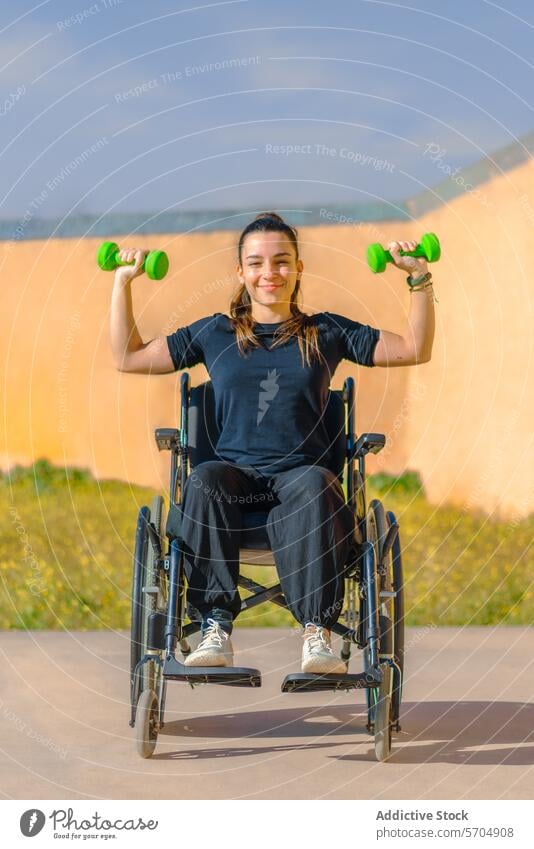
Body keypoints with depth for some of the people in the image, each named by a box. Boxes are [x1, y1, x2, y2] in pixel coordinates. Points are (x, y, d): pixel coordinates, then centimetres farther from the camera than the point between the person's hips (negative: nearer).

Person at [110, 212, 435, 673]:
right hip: (236, 469, 1)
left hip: (301, 469, -1)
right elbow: (128, 357, 20)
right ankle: (216, 627, -40)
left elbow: (414, 350, 13)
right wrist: (123, 283, 15)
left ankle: (318, 631, -43)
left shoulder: (326, 333, 16)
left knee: (314, 488, -37)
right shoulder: (214, 333, 18)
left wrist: (420, 279, 5)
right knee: (204, 482, -35)